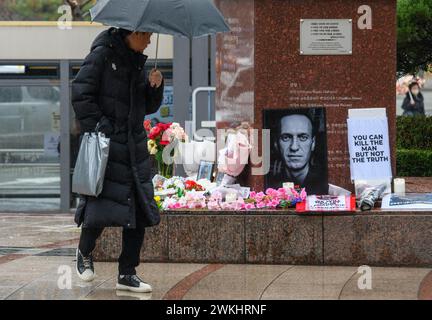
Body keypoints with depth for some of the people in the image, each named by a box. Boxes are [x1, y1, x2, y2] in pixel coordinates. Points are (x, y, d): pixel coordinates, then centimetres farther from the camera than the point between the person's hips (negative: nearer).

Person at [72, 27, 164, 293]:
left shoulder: (137, 62, 15)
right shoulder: (102, 54, -6)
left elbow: (149, 106, 19)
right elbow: (81, 94, -10)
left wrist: (155, 85, 0)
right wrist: (96, 129, -15)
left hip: (134, 146, 7)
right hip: (105, 142, -7)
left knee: (140, 209, 2)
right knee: (103, 206, -13)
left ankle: (127, 274, 9)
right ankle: (85, 252, 18)